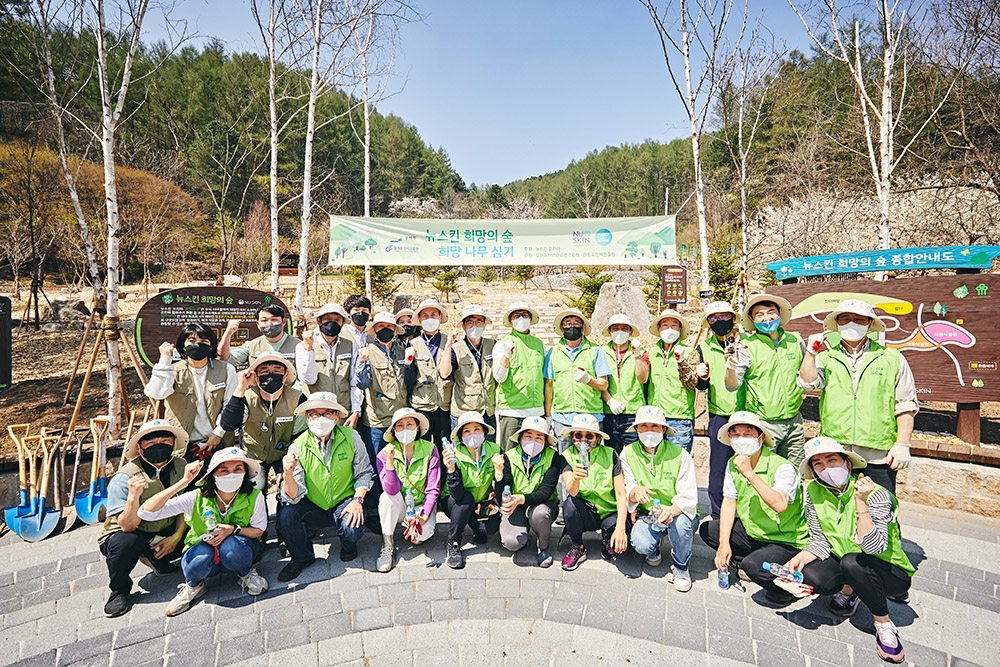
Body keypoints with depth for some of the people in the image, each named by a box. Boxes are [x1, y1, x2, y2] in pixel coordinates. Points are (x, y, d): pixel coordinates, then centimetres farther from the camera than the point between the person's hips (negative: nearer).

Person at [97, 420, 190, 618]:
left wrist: (176, 536, -13)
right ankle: (120, 590, -6)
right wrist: (133, 496, -44)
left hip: (165, 535, 4)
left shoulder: (180, 466, -9)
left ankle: (155, 559, 9)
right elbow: (128, 526, -28)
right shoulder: (124, 478, -23)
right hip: (126, 534, -3)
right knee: (127, 541, -37)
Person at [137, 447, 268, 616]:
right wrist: (183, 481, -35)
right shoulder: (197, 498, -21)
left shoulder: (254, 497, -20)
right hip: (202, 551, 1)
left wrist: (234, 529, -27)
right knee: (200, 557, -36)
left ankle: (247, 574, 0)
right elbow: (146, 513, -27)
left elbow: (258, 530, -6)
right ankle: (193, 586, 2)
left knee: (230, 547, -37)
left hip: (239, 548, -1)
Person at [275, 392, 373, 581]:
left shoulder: (350, 437, -11)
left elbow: (364, 473, -2)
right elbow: (294, 496, -16)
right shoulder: (298, 447, -12)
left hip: (344, 502, -1)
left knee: (353, 528, -30)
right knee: (286, 514, -25)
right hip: (313, 508, 2)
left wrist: (357, 499, -17)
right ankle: (302, 557, 6)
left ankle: (348, 546, 12)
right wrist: (288, 474, -36)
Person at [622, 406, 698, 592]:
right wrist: (635, 491, -30)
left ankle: (680, 567, -3)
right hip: (646, 514, 1)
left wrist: (671, 511, -39)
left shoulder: (680, 455, -12)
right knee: (641, 545, -29)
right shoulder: (628, 454, -4)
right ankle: (654, 549, 13)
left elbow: (688, 499, -16)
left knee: (681, 522, -36)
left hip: (677, 513, -1)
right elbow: (625, 491, -4)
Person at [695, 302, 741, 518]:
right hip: (719, 415, 0)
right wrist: (702, 377, -13)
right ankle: (718, 517, 15)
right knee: (719, 467, 2)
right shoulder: (704, 347, 8)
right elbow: (701, 386, 10)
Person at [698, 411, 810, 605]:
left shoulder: (782, 467, -23)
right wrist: (724, 544, -5)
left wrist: (750, 474, -41)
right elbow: (729, 503, 1)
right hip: (753, 533, 7)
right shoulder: (733, 464, -1)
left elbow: (779, 505, -40)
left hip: (787, 541, -7)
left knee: (753, 565, -30)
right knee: (707, 530, -1)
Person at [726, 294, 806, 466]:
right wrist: (731, 367, -32)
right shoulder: (747, 345, -8)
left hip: (794, 423, 4)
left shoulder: (795, 340, 5)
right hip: (762, 425, -4)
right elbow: (733, 386, -14)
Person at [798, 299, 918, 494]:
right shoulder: (826, 357, 9)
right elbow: (808, 382, -9)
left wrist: (902, 444, -1)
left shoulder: (892, 359, 8)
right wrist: (811, 352, -18)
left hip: (878, 457, 0)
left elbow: (905, 406, 5)